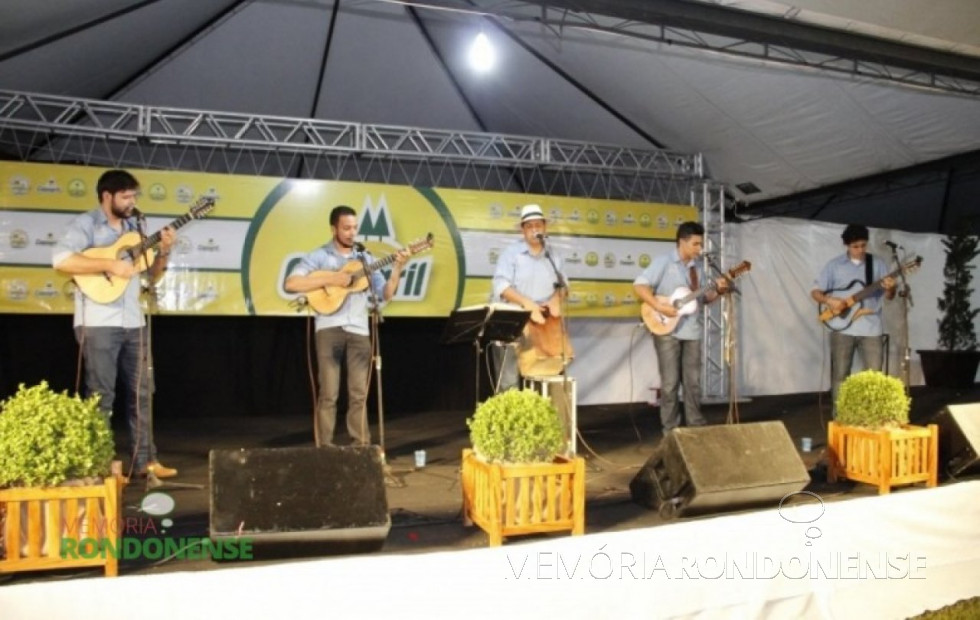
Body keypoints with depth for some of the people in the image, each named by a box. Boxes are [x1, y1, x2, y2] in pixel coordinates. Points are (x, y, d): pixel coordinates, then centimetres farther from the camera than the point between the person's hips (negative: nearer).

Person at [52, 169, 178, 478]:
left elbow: (151, 275, 16)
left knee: (141, 392, 9)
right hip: (98, 323, -7)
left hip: (133, 322, 7)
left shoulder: (135, 226, 14)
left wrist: (163, 253, -2)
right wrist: (109, 264, -23)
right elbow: (60, 259, -21)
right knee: (101, 396, -1)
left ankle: (145, 460, 18)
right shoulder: (86, 223, -5)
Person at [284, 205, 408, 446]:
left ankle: (361, 447, 11)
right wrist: (330, 279, -16)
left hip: (359, 331, 3)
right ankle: (325, 449, 4)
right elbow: (291, 283, -10)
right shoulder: (319, 256, 2)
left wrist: (397, 268, -4)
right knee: (329, 394, -3)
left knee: (359, 394, 4)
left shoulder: (365, 258, 14)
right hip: (329, 329, -3)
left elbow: (385, 294, 10)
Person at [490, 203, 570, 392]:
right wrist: (526, 303, -23)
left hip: (544, 323, 4)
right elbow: (501, 285, -11)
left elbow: (562, 284, 13)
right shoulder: (511, 253, -1)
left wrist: (556, 299, -10)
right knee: (510, 380, -5)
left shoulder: (554, 257, 13)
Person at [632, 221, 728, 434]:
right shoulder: (664, 261, -9)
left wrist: (717, 290, -3)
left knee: (693, 381, 10)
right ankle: (671, 430, 8)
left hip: (691, 330, 6)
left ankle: (696, 425, 20)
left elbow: (703, 297, 17)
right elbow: (639, 285, -16)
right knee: (670, 382, -1)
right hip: (667, 330, -6)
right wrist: (659, 307, -24)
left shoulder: (698, 265, 11)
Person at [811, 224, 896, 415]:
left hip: (871, 328, 1)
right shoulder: (834, 265, 3)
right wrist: (829, 300, -16)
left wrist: (890, 289, -16)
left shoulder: (878, 264, 7)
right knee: (840, 374, 1)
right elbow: (815, 292, 4)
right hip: (843, 329, -1)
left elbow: (889, 296, 7)